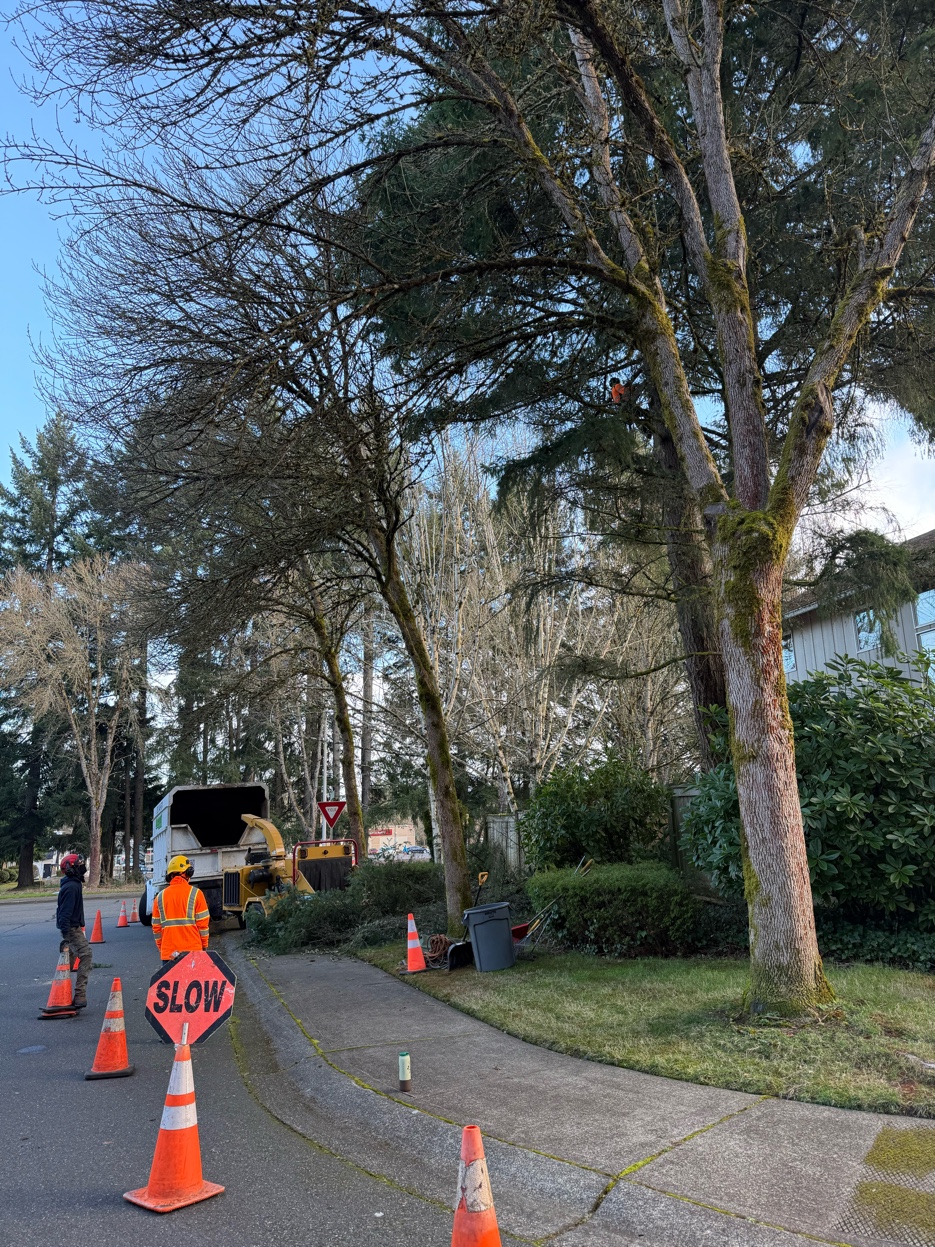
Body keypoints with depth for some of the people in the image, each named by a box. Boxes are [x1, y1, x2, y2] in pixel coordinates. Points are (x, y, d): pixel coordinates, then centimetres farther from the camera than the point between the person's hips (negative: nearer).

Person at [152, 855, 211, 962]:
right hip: (192, 951, -3)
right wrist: (204, 945, 9)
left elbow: (156, 927, 9)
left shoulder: (160, 897, 6)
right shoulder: (195, 894, -3)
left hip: (168, 952, 3)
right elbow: (202, 924, -3)